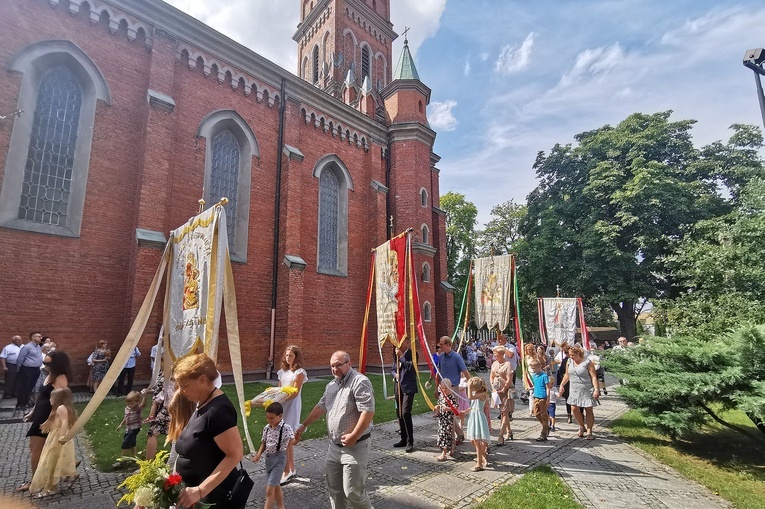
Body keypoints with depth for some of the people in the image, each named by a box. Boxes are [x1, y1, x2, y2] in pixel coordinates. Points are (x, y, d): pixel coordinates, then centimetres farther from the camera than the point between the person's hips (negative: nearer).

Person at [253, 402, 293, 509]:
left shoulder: (286, 428, -18)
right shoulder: (266, 428, 0)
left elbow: (291, 442, -22)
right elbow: (264, 443, 9)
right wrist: (258, 454, -5)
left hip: (279, 458, -7)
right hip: (268, 458, 7)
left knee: (269, 490, -9)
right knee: (276, 486, 19)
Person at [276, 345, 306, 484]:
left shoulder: (299, 372, -10)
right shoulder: (283, 371, 11)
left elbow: (295, 393, -15)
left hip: (292, 406, -7)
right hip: (282, 405, 7)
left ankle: (286, 472, 2)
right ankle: (291, 469, 23)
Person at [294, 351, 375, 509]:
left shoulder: (360, 382, -18)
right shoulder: (331, 385, 10)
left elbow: (368, 411, -24)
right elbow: (321, 407, 20)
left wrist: (354, 436, -24)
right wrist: (303, 425, 18)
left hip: (355, 447, -8)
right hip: (334, 446, 8)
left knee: (352, 492, -2)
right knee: (334, 489, 16)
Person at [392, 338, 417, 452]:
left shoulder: (412, 353, -7)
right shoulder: (398, 355, 13)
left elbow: (411, 367, -21)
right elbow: (394, 369, 19)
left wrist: (401, 356, -18)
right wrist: (395, 374, -2)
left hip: (408, 388, -7)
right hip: (399, 387, 8)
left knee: (405, 413, -13)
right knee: (399, 413, 12)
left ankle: (410, 442, -3)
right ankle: (403, 439, 25)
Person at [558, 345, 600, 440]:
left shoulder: (587, 363, -11)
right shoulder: (570, 362, 5)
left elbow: (594, 377, -13)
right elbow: (567, 375, 16)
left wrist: (596, 389, -20)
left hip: (587, 391, -5)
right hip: (574, 390, 5)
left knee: (588, 410, 3)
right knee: (575, 409, 0)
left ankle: (589, 431, 14)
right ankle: (582, 426, 23)